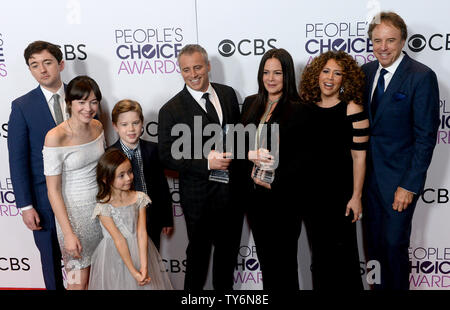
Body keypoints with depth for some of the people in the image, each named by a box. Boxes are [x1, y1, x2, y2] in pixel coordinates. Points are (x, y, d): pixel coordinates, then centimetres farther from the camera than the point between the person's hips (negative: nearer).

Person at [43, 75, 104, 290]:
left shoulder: (97, 127, -2)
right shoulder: (56, 137, -20)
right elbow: (53, 190, -16)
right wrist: (68, 233, -17)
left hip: (101, 206, 6)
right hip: (73, 211, -5)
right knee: (78, 282, 7)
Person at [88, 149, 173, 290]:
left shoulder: (140, 198, -4)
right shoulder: (103, 207, -13)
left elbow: (141, 233, -11)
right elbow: (119, 240, -16)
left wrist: (144, 267, -18)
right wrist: (134, 272, -17)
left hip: (139, 252, 3)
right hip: (116, 256, -3)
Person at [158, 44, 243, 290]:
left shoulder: (228, 94, 2)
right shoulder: (171, 110, -11)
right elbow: (166, 155, -13)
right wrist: (206, 163, -22)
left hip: (233, 188, 4)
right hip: (199, 195, -4)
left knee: (229, 249, 22)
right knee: (199, 252, 13)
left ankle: (224, 287, 46)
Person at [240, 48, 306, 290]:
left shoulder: (298, 109, -9)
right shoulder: (251, 103, 8)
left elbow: (302, 156, -10)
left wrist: (274, 183, -15)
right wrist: (252, 155, -12)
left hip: (283, 195, -5)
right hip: (253, 193, 5)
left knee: (284, 256, 8)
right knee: (264, 254, 17)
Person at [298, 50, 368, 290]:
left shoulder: (352, 109, -9)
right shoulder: (307, 107, 4)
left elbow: (359, 156, -11)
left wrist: (356, 196, -13)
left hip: (340, 190, -4)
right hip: (310, 190, 5)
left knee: (342, 252, 5)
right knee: (319, 252, 17)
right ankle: (321, 286, 34)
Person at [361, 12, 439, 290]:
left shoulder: (422, 77, -13)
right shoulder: (367, 71, 5)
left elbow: (426, 136, -14)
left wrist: (409, 185, -16)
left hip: (399, 177, -5)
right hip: (369, 173, 5)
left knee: (394, 243, 5)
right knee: (374, 240, 16)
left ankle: (397, 286, 28)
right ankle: (378, 286, 34)